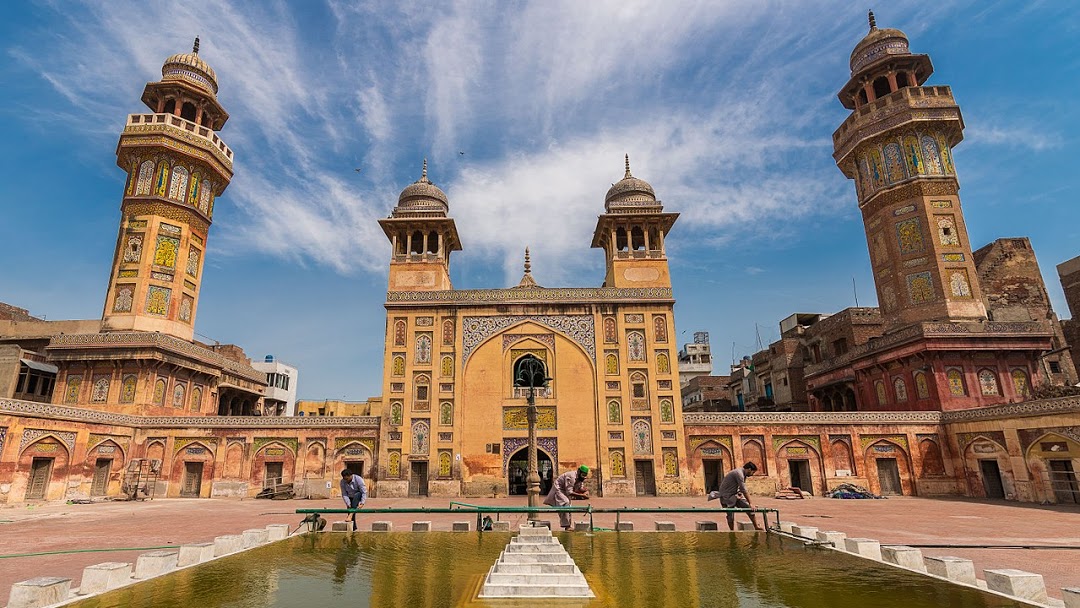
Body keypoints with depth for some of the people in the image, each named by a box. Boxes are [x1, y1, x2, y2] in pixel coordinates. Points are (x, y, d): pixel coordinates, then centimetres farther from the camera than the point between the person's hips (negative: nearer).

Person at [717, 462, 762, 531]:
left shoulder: (743, 474, 8)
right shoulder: (739, 473, -23)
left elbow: (743, 489, 15)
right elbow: (744, 491, -26)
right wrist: (751, 504, -24)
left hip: (735, 494, 9)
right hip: (726, 496, -9)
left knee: (749, 508, -2)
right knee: (730, 516, -4)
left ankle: (756, 527, 3)